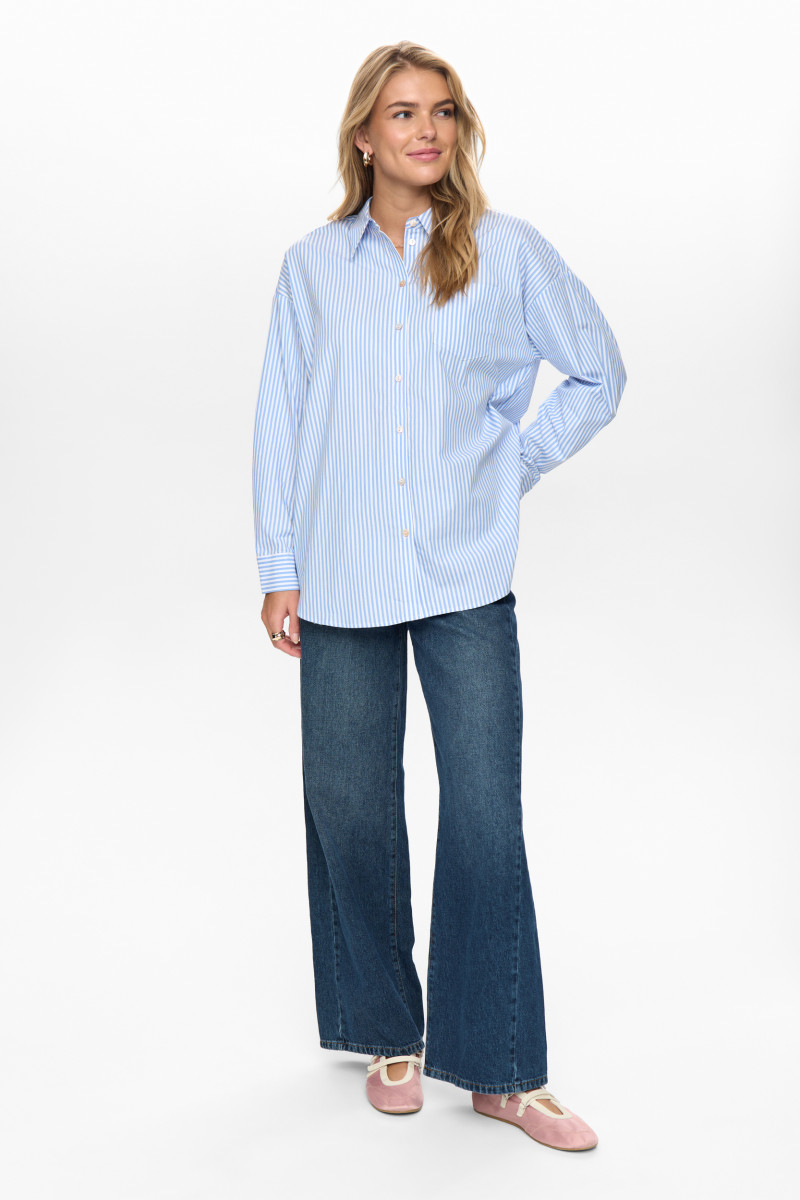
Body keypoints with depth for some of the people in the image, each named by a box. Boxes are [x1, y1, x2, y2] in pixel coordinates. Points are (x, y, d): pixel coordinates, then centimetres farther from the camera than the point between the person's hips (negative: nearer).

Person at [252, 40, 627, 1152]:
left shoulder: (509, 250, 2)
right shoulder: (313, 265, 6)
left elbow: (599, 373, 12)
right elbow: (280, 423, 7)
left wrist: (514, 466, 3)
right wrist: (279, 571, 4)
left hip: (468, 579, -1)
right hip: (343, 584, 2)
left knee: (486, 816, -3)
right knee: (350, 809, 7)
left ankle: (503, 1069, 11)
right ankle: (390, 1033, 27)